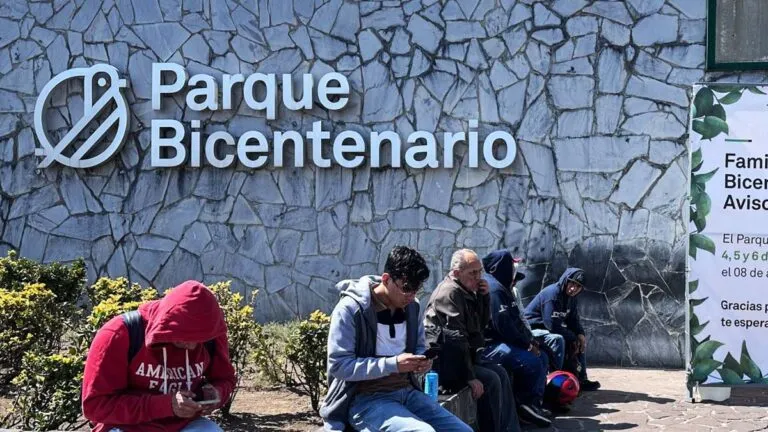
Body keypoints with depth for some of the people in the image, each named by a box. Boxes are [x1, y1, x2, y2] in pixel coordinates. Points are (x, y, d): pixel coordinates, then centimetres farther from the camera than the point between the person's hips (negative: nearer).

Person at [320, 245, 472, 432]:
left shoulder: (411, 307, 6)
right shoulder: (350, 309, -14)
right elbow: (338, 365, -18)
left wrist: (422, 361, -5)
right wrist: (393, 364, -24)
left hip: (406, 391, 7)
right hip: (365, 398, -7)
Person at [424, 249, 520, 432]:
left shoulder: (468, 291, 10)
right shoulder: (450, 293, -20)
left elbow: (482, 324, 15)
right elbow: (457, 338, -26)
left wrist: (484, 296, -1)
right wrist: (470, 377, -27)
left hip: (464, 356, 11)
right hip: (445, 361, -11)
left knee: (500, 374, 9)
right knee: (490, 380, -18)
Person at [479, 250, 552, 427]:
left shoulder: (501, 287, 19)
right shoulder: (493, 288, -16)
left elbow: (516, 321, 17)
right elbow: (503, 325, -24)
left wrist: (530, 341, 1)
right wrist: (527, 343, -13)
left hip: (499, 342, 12)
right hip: (487, 347, -12)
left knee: (542, 357, 12)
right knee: (531, 362, -25)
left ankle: (535, 402, 6)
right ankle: (525, 405, -7)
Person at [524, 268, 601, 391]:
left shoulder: (571, 298, 5)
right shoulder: (552, 293, -24)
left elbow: (574, 321, 10)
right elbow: (553, 325, -30)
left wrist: (580, 334, -11)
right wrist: (573, 337, -20)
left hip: (551, 329, 10)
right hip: (533, 329, -10)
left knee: (580, 339, 8)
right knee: (557, 339, -35)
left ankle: (581, 379, 9)